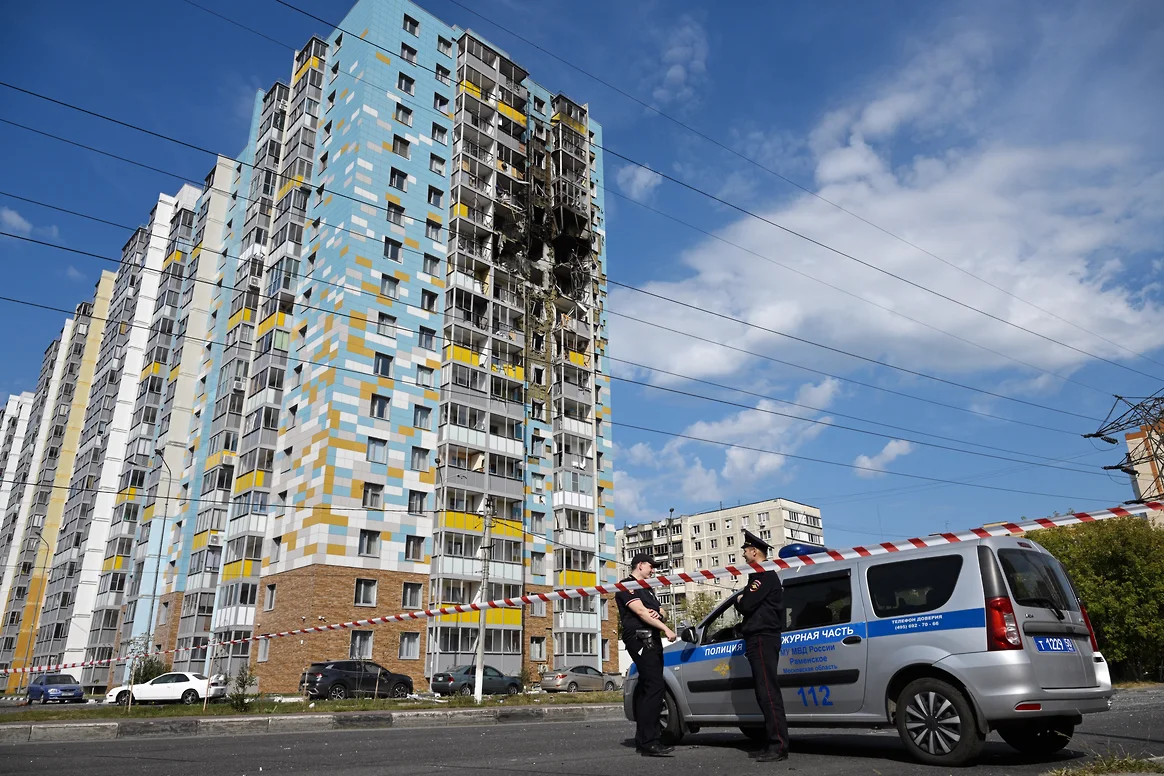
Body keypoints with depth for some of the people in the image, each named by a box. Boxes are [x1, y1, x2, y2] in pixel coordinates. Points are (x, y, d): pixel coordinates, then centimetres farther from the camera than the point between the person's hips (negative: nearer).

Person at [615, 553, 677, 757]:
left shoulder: (646, 590, 26)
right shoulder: (627, 586, -2)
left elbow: (662, 613, 21)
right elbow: (640, 611, -14)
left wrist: (659, 614, -3)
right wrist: (665, 629, -20)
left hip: (652, 640, 9)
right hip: (640, 639, -9)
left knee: (646, 688, 9)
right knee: (654, 687, -18)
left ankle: (642, 740, 13)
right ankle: (649, 742, -21)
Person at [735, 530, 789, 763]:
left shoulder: (764, 574, -12)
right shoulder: (763, 575, 22)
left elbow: (745, 605, -19)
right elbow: (752, 606, 22)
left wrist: (739, 600, 1)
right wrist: (742, 602, 3)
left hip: (762, 639, -11)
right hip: (761, 638, 11)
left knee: (768, 692, -12)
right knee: (765, 692, 11)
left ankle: (779, 745, -12)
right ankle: (774, 742, 14)